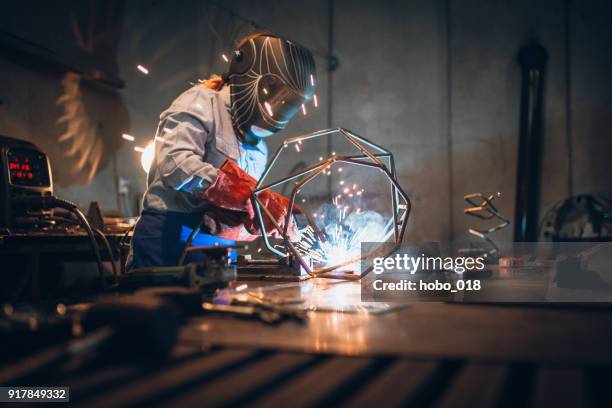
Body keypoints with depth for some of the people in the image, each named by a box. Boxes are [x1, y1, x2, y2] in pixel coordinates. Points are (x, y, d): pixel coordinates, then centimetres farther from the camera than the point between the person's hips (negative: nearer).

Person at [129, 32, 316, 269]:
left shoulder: (258, 148, 19)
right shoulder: (202, 103, -4)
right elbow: (175, 164, -22)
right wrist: (253, 195, -27)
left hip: (219, 253, 7)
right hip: (171, 240, -7)